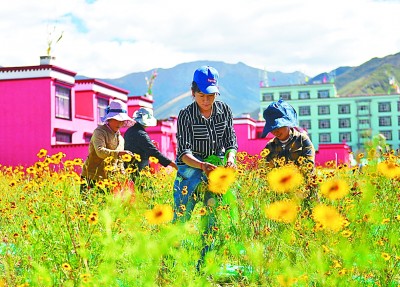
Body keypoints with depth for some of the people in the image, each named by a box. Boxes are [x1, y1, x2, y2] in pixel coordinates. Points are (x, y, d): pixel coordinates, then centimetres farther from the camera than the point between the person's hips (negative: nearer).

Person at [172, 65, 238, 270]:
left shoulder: (225, 111, -3)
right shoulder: (186, 115, -14)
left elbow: (231, 141, 2)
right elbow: (184, 152, -19)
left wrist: (231, 157, -21)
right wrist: (202, 165, -37)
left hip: (216, 167, 4)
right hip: (191, 167, -3)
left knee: (214, 216, 1)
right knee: (181, 215, -12)